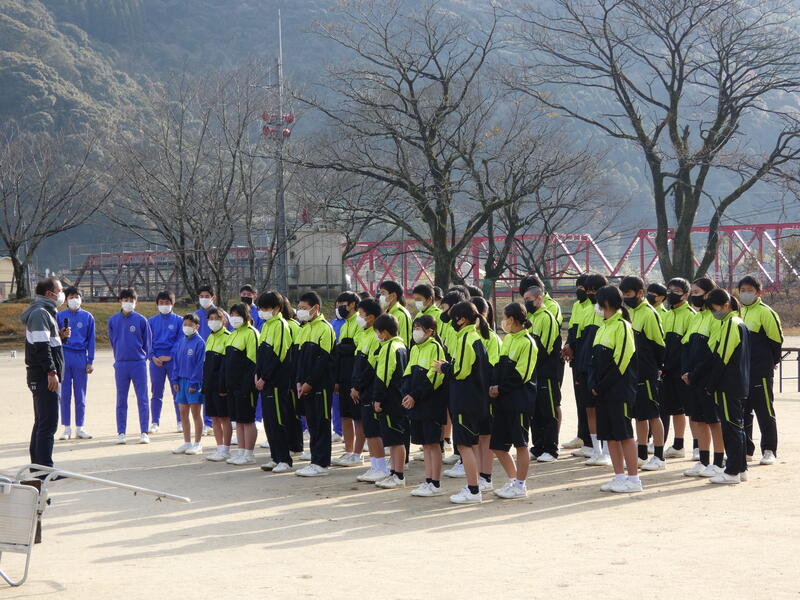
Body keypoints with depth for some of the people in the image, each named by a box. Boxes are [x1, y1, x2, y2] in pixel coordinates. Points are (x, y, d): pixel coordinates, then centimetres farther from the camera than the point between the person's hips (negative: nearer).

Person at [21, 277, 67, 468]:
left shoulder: (45, 312, 19)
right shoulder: (39, 313, -13)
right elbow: (41, 345, -21)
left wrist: (60, 336, 8)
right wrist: (51, 371, -24)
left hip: (41, 376, 11)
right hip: (44, 377, -11)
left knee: (42, 421, 17)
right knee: (49, 422, -11)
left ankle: (37, 464, 24)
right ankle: (45, 467, -11)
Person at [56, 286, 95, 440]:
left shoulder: (87, 317, 7)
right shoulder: (60, 316, 5)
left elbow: (91, 340, 7)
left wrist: (90, 361, 3)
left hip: (81, 357, 0)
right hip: (64, 355, 0)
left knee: (80, 394, 3)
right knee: (65, 394, 1)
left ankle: (80, 428, 9)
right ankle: (67, 429, 6)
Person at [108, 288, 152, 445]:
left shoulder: (141, 320, -1)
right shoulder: (113, 320, 4)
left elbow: (147, 342, 8)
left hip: (139, 363, -2)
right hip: (120, 364, 2)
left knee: (142, 399, -3)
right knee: (121, 400, 6)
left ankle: (144, 432, 0)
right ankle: (121, 433, 11)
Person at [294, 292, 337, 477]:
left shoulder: (325, 328, -11)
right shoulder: (304, 328, 15)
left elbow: (324, 359, -16)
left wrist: (310, 383, -16)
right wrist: (299, 382, 6)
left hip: (321, 385, -8)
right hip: (306, 386, 8)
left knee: (321, 424, -4)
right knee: (312, 424, 10)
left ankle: (321, 464, -1)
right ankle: (316, 460, 15)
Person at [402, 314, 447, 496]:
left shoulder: (435, 347, -11)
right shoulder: (415, 349, 14)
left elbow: (435, 377, -17)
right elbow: (408, 374, 17)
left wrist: (415, 396, -17)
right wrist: (406, 394, -1)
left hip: (431, 403, -8)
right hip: (416, 403, 8)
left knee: (433, 443, -3)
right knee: (424, 443, 11)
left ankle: (436, 485, 1)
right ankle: (428, 481, 17)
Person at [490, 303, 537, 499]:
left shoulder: (527, 342, -11)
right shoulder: (507, 339, 14)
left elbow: (522, 375, -16)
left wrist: (500, 388, -14)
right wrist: (493, 387, -3)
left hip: (520, 400, -8)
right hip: (503, 401, 8)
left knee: (520, 443, 1)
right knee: (497, 445, 9)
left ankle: (520, 485, 10)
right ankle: (513, 480, 23)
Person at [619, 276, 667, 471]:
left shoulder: (649, 314, -14)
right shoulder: (629, 311, 12)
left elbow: (659, 344, -12)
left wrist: (656, 366, -3)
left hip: (646, 373, -8)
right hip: (632, 372, 8)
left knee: (652, 415, -2)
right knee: (639, 414, 13)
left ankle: (659, 457, 3)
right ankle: (642, 455, 21)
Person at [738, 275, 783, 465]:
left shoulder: (765, 312, -9)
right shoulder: (738, 312, 13)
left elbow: (776, 339, -7)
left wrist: (774, 361, 2)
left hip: (761, 371, -7)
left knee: (765, 410, -2)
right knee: (742, 410, 11)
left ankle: (769, 450, 5)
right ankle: (745, 449, 19)